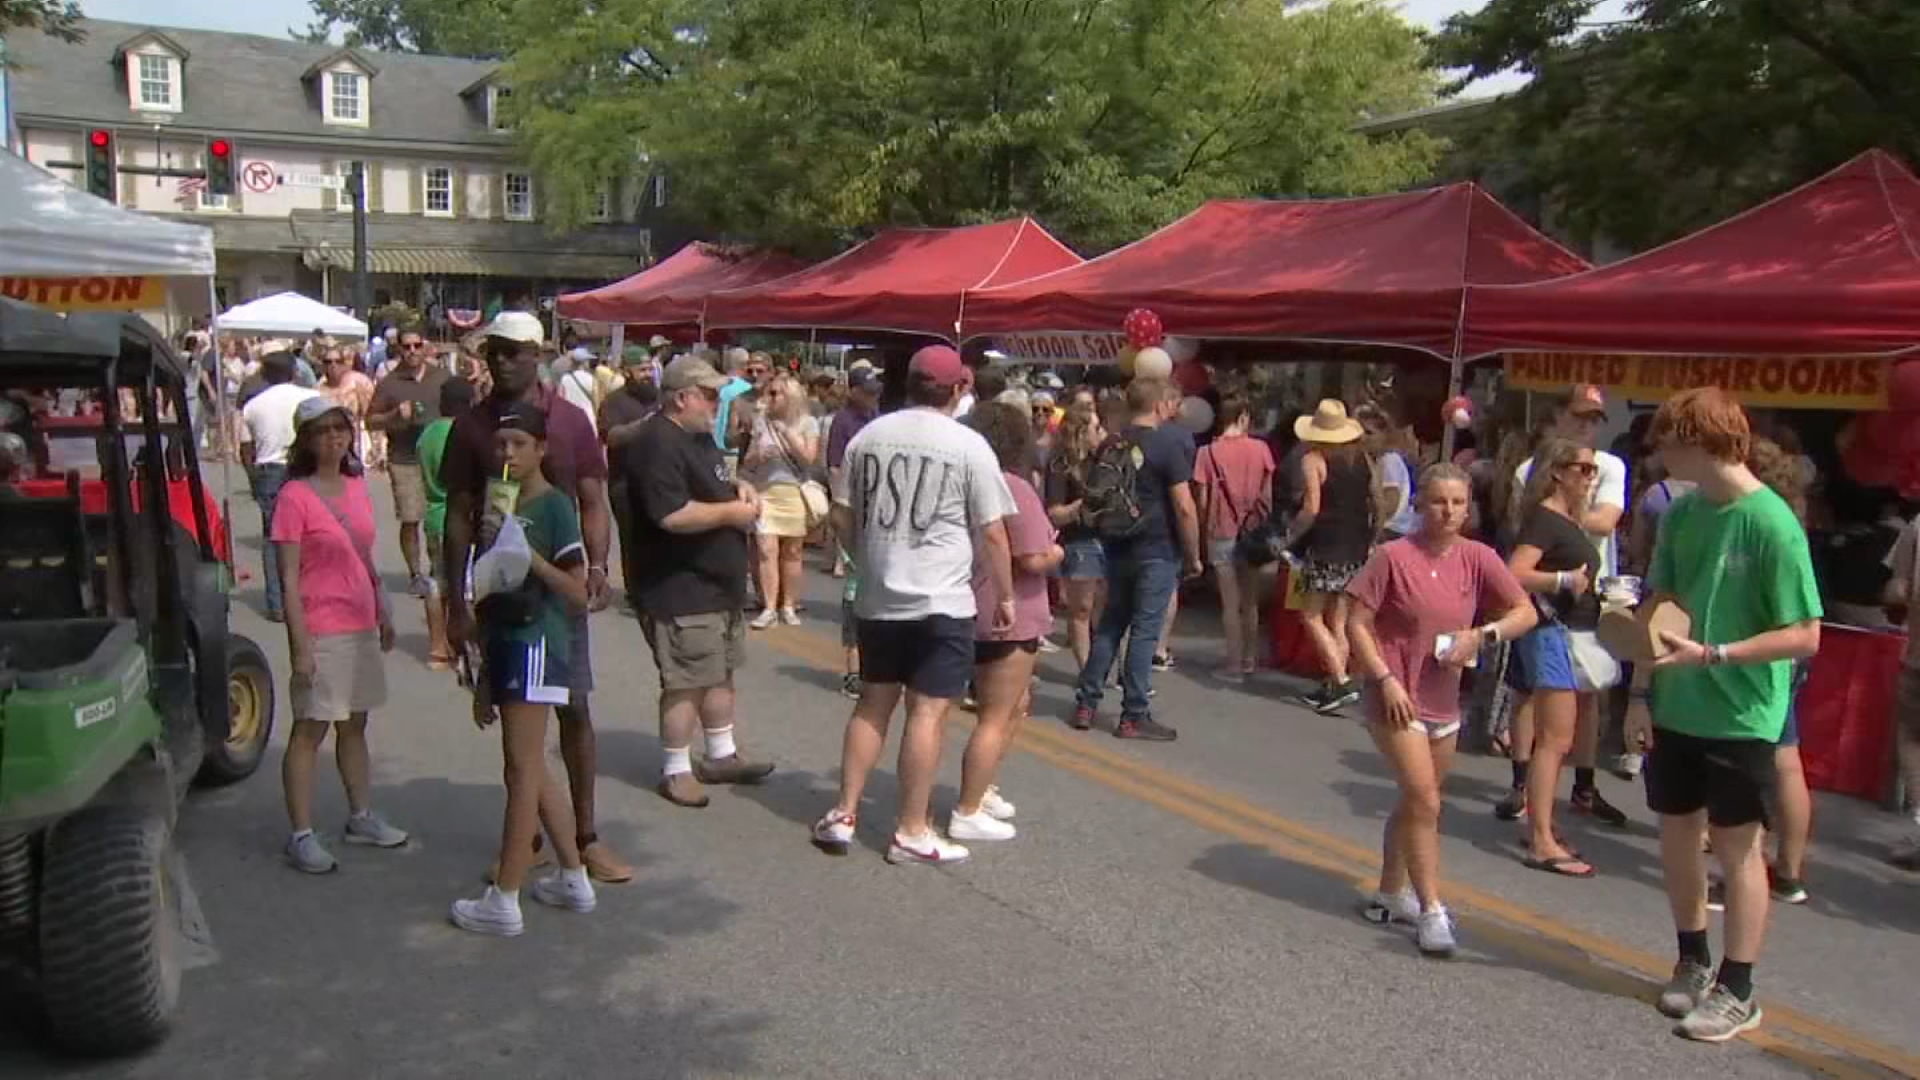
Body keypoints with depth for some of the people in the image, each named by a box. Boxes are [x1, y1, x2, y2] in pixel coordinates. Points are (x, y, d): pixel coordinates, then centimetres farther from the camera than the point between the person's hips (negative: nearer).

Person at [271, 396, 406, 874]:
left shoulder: (357, 487, 8)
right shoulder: (294, 496, -12)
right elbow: (289, 579, -14)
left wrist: (382, 614, 17)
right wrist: (300, 644, -17)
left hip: (361, 625, 7)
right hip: (321, 631, -7)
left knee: (354, 725, 16)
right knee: (309, 730, 1)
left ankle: (361, 817, 28)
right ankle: (301, 835, 9)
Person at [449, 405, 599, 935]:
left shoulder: (554, 505, -10)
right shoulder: (498, 503, 13)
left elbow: (578, 593, -14)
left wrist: (526, 552, -21)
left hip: (535, 643, -9)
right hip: (503, 642, 9)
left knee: (522, 771, -5)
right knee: (531, 770, 14)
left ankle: (504, 901, 0)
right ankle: (573, 877, 25)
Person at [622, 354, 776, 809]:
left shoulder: (698, 436, 13)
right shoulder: (658, 444, -21)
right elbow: (672, 515, -30)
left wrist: (737, 487, 8)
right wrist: (730, 512, -19)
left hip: (716, 582, 11)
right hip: (679, 589, -10)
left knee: (720, 673, 19)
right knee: (686, 682, -2)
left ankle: (721, 755, 32)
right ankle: (675, 771, 12)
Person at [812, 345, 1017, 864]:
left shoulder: (869, 435, 5)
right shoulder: (969, 445, -7)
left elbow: (842, 518, 10)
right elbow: (992, 534, -7)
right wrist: (1006, 597, 4)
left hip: (877, 598, 5)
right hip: (941, 602, -5)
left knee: (873, 704, 16)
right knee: (927, 712, 2)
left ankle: (842, 815, 18)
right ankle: (911, 832, 8)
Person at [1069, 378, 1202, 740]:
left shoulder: (1109, 444, 6)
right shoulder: (1168, 444, -11)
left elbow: (1092, 497, 13)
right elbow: (1184, 507, -14)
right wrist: (1193, 556, -5)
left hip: (1117, 548, 6)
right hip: (1157, 551, -5)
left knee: (1110, 624, 15)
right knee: (1145, 631, 0)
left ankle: (1086, 704, 16)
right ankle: (1133, 716, 4)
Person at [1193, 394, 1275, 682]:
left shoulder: (1208, 452, -8)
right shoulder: (1260, 449, -4)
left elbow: (1203, 499, -5)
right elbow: (1267, 495, 2)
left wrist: (1204, 528, 10)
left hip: (1222, 533, -2)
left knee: (1230, 603, 4)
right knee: (1251, 601, 16)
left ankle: (1234, 665, 6)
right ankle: (1250, 659, 24)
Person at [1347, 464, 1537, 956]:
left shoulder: (1477, 558, -2)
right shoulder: (1393, 556, -13)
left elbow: (1525, 613, 0)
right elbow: (1357, 624, -11)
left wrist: (1483, 634, -17)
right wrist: (1386, 679, -18)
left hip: (1444, 702, 5)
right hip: (1396, 699, -5)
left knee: (1415, 803, 17)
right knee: (1425, 803, -9)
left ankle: (1392, 894, 34)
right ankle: (1431, 911, 2)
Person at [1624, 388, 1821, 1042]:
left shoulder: (1771, 523, -18)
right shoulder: (1681, 512, 1)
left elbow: (1805, 637, -17)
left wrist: (1712, 655, -24)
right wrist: (1641, 694, 3)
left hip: (1740, 715, -6)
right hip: (1675, 707, 6)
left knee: (1736, 846, 7)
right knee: (1677, 834, 15)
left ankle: (1737, 991, 22)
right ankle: (1693, 961, 35)